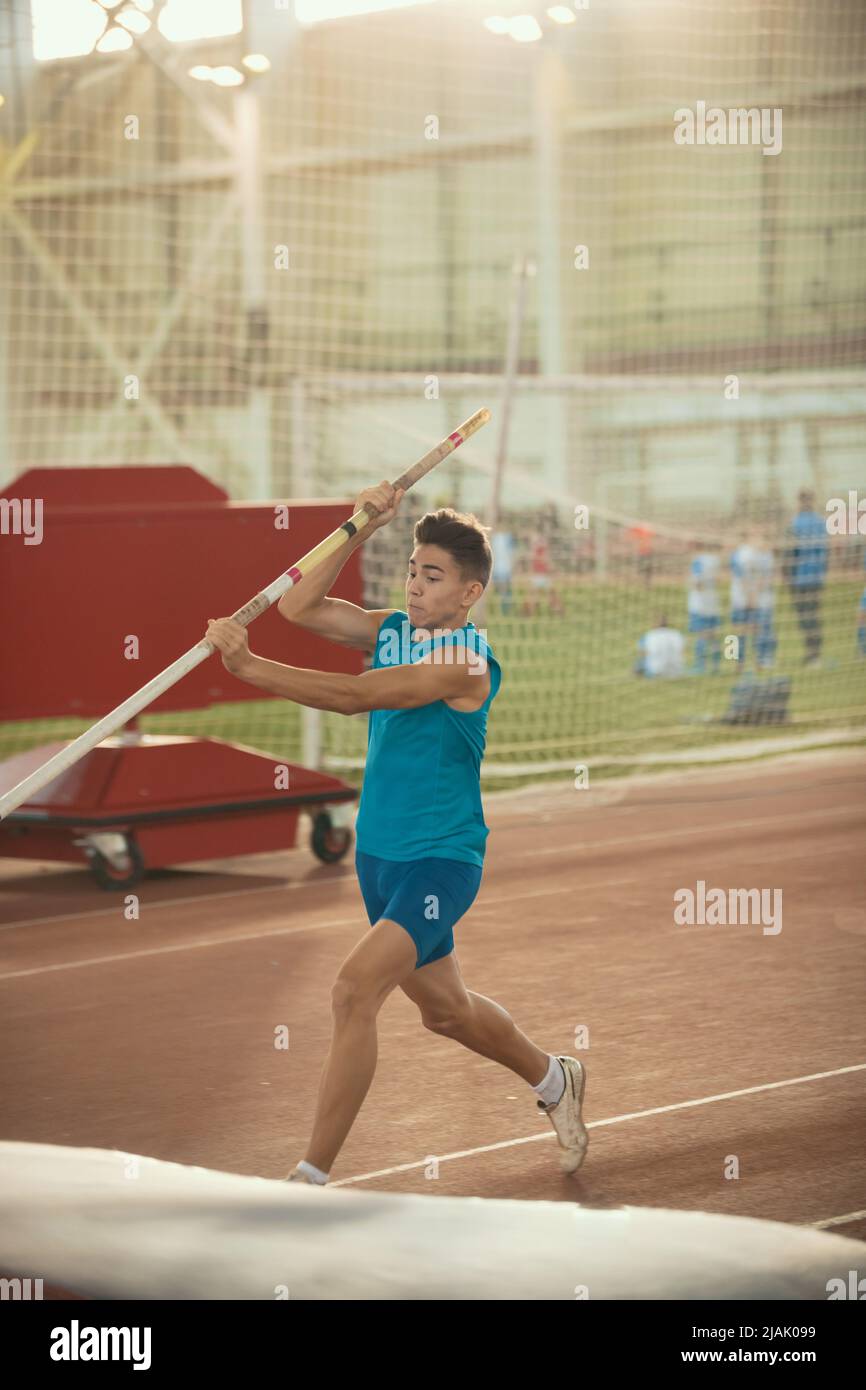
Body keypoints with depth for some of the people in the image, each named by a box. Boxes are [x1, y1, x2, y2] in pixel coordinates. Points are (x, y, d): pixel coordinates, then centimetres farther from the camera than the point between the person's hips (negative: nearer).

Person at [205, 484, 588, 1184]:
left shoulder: (469, 660, -20)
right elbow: (300, 607, -3)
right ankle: (554, 1080, 49)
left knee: (354, 990, -23)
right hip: (379, 854, 8)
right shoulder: (394, 630, 5)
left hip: (440, 861, -8)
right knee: (445, 1009, 22)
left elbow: (357, 696, -30)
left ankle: (313, 1178, -18)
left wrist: (247, 665, -35)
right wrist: (362, 527, -10)